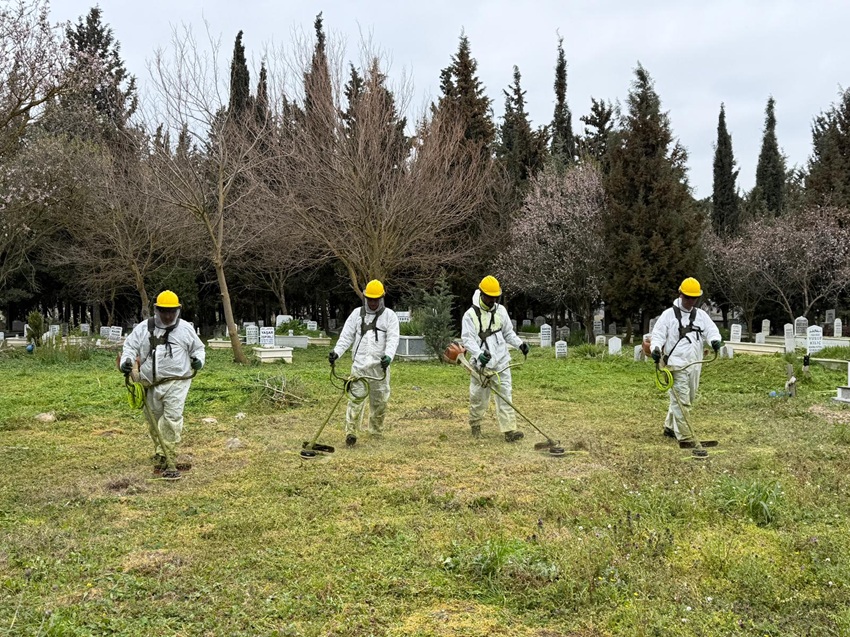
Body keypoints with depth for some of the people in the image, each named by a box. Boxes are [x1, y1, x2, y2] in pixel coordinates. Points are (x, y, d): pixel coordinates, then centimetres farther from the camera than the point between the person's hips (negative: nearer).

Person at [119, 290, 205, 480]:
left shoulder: (185, 329, 8)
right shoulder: (143, 329, 10)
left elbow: (198, 348, 18)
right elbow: (130, 347, 7)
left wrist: (198, 359, -4)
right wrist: (127, 361, -14)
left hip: (176, 383, -3)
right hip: (151, 384, 3)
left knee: (172, 419, -17)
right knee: (154, 422, 12)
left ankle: (169, 462, -15)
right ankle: (161, 454, 31)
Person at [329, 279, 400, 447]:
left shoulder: (389, 315, 2)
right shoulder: (356, 314, 9)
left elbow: (393, 339, -8)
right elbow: (346, 336, 6)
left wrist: (389, 355, -26)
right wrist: (336, 352, -10)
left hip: (380, 366, 0)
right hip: (359, 364, 0)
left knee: (380, 400, 9)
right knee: (355, 398, -8)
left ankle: (376, 430, 24)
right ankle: (351, 432, -9)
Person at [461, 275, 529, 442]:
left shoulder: (501, 310, 7)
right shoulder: (471, 314, -9)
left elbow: (508, 333, 17)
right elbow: (468, 339, -16)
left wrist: (519, 344, -1)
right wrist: (479, 354, -32)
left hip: (501, 361, 3)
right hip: (481, 364, -3)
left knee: (505, 396, -3)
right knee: (479, 396, 9)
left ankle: (509, 430, -6)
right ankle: (475, 424, 32)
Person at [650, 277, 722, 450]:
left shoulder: (701, 315, 11)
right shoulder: (668, 314, -2)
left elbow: (712, 330, 0)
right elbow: (658, 335, -5)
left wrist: (715, 340, -24)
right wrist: (655, 348, -26)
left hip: (694, 365, 6)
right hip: (676, 365, -6)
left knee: (688, 399, 17)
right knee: (681, 401, -10)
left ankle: (670, 427, 36)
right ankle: (686, 438, -10)